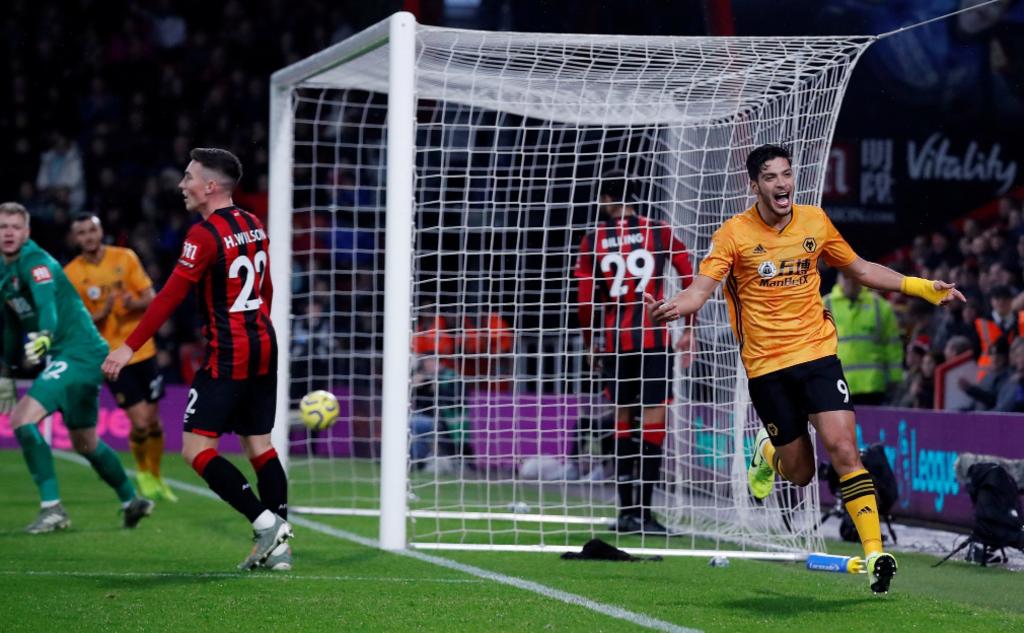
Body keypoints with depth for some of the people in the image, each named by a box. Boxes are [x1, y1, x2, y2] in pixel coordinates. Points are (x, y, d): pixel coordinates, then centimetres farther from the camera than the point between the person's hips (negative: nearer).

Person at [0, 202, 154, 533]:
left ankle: (52, 509, -18)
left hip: (78, 352, -10)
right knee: (85, 443, 20)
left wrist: (44, 336, -54)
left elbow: (48, 301, -36)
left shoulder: (34, 261, -16)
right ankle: (132, 502, 38)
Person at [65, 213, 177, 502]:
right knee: (140, 421, -10)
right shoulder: (71, 274, -5)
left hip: (142, 350, 2)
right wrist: (101, 314, -24)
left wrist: (135, 304, -22)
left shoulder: (125, 258, -1)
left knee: (153, 420, 6)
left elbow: (150, 298, 0)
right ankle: (142, 473, 17)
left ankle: (155, 476, 27)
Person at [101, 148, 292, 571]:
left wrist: (130, 347, -16)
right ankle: (278, 545, 8)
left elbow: (170, 296, -17)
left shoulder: (205, 234, -13)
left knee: (196, 447, -6)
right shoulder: (253, 226, 11)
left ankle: (265, 522, -14)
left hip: (227, 356, -8)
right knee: (259, 445, 11)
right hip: (264, 346, 8)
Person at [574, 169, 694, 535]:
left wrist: (588, 343, 13)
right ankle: (644, 512, -10)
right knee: (653, 424, -2)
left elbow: (584, 301, 1)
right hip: (654, 339, -2)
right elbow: (690, 280, -1)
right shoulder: (658, 232, 3)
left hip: (615, 341, 2)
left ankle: (626, 511, 11)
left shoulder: (593, 240, 5)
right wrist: (688, 331, 7)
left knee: (623, 423, 11)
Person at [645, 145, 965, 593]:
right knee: (801, 474, 4)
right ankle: (770, 451, 41)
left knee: (843, 450, -16)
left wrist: (922, 287, 12)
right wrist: (674, 307, -38)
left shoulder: (816, 222, 5)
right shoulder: (734, 233, -6)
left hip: (818, 352, 2)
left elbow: (859, 270, 18)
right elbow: (702, 288, -15)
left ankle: (874, 552, -12)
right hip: (766, 366, -1)